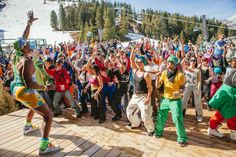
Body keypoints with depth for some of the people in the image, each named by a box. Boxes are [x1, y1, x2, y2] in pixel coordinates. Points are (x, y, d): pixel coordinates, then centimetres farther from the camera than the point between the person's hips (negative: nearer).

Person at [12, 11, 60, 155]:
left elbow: (24, 37, 13)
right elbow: (29, 83, -29)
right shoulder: (27, 61, -23)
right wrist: (45, 87, -21)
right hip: (26, 92, -10)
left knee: (34, 107, 38)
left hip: (17, 90, 10)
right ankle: (44, 147, -11)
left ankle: (27, 127, 54)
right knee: (48, 116, -9)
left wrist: (30, 22, 17)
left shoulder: (18, 55, 2)